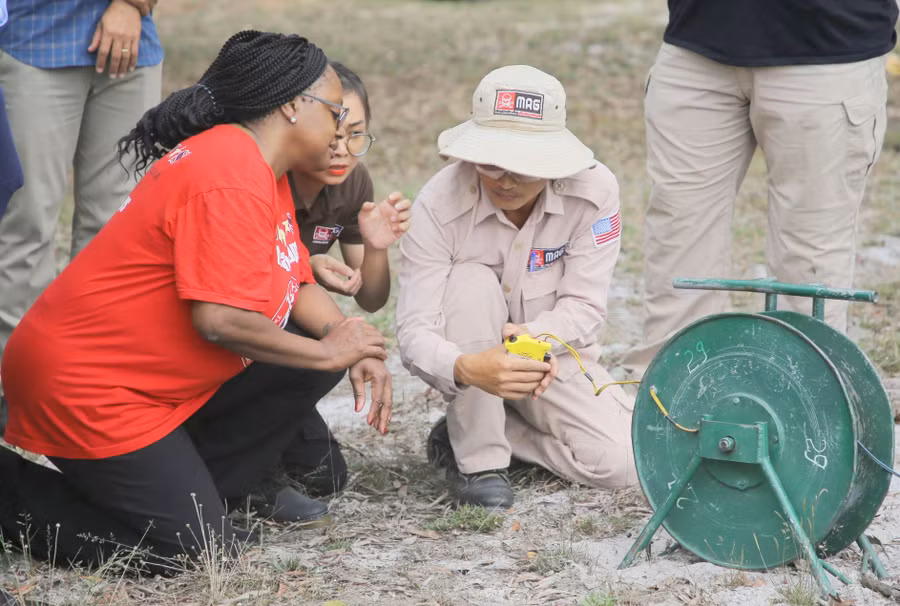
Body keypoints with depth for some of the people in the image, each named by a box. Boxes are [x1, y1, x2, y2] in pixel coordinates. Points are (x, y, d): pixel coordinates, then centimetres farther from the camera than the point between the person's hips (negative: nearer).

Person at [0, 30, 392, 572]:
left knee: (306, 373, 3)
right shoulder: (231, 176, -22)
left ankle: (194, 494, 6)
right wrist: (329, 352, -16)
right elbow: (220, 319, -28)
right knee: (197, 550, -12)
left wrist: (356, 349, -6)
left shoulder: (265, 173, 11)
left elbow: (297, 284, 12)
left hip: (170, 381, 10)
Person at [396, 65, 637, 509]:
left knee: (619, 463, -20)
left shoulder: (594, 190, -22)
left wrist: (538, 336, -41)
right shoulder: (440, 204, -26)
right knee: (472, 282, -34)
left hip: (553, 355, 2)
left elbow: (585, 305, -18)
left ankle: (468, 433, 3)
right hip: (473, 358, -2)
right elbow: (414, 332, -31)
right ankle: (479, 461, -23)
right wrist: (468, 368, -53)